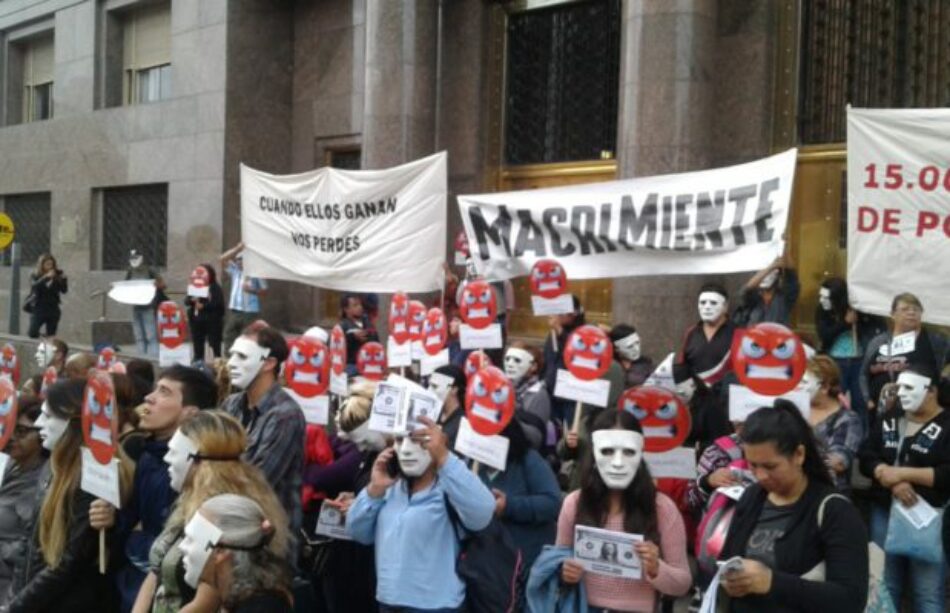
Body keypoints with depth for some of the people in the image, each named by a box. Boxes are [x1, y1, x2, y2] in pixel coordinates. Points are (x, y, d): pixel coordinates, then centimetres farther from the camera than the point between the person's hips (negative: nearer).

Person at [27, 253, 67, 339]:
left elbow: (64, 290, -1)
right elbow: (35, 286, -17)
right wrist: (46, 277, -27)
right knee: (32, 334, -8)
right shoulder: (35, 275, 2)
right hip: (38, 309, -1)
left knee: (51, 337, 1)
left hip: (53, 309, 1)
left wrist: (64, 280, -20)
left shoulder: (57, 275, 3)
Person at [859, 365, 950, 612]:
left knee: (927, 593, -1)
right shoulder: (888, 418, 9)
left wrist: (902, 473, -17)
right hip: (885, 512, 5)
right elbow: (866, 458, 2)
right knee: (885, 587, 13)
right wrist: (892, 479, -16)